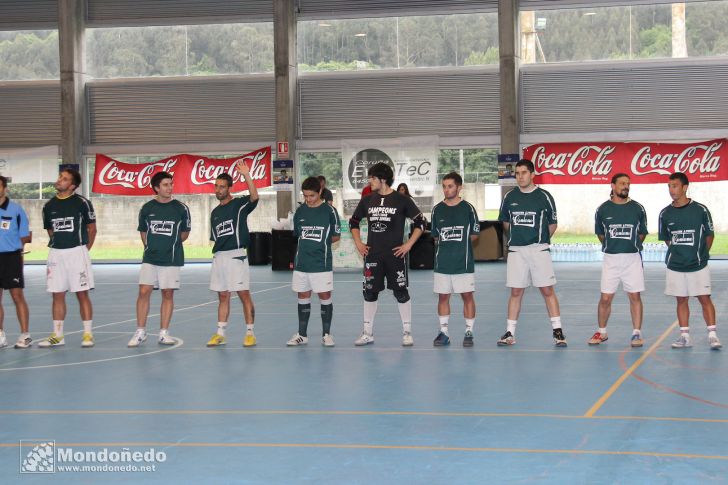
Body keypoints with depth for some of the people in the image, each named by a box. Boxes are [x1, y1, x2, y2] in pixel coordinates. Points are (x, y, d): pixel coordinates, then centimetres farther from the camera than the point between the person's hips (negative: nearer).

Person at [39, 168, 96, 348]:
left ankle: (88, 334, 3)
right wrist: (58, 244, 11)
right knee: (57, 295, 6)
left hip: (77, 252, -4)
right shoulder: (49, 206, 9)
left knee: (82, 294, -2)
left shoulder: (82, 203, -4)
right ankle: (57, 336, 12)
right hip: (55, 253, 4)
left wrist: (85, 249, -1)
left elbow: (92, 228, 2)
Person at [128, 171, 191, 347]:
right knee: (144, 292, -5)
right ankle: (140, 332, 3)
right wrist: (150, 247, 10)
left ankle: (163, 333, 10)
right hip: (149, 259, 1)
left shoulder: (181, 209, -1)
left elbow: (185, 232, 11)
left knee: (168, 294, 2)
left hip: (172, 259, -1)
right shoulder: (147, 208, 3)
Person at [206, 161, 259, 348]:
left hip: (236, 255, -6)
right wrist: (217, 251, 13)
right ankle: (220, 334, 12)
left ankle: (250, 333, -1)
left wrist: (246, 175, -34)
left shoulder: (240, 204, -2)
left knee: (244, 294, -6)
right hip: (218, 256, 6)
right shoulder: (215, 212, 17)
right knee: (223, 296, 9)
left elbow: (254, 197, -24)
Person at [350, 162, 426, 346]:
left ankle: (407, 333, 10)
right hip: (372, 255, 4)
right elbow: (353, 222, 19)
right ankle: (367, 333, 16)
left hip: (395, 255, -4)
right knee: (370, 293, 6)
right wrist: (358, 244, 8)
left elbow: (420, 223, -2)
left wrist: (408, 245, -7)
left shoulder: (402, 200, -5)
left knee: (401, 293, 0)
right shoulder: (367, 201, 6)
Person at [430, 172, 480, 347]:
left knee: (467, 295, 0)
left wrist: (460, 241, 0)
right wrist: (447, 242, 4)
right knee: (443, 296, 6)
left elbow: (474, 234, 4)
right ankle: (443, 333, 14)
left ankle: (469, 333, 8)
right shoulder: (437, 209, 7)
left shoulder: (468, 208, -1)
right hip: (442, 262, 3)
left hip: (464, 262, -3)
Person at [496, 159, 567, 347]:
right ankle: (510, 333, 9)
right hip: (516, 250, 3)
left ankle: (557, 331, 0)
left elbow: (552, 224, 7)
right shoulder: (509, 197, 7)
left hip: (539, 250, -2)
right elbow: (505, 222, 21)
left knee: (547, 290, -4)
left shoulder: (544, 196, -1)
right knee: (515, 292, 5)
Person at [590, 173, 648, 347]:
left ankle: (636, 333, 7)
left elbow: (642, 233, 12)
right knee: (605, 298, 1)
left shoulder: (637, 208, 2)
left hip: (633, 258, 0)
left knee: (635, 296, 0)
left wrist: (632, 245, 9)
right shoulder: (603, 209, 2)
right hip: (610, 259, 0)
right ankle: (601, 332, 16)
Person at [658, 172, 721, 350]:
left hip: (698, 265, -3)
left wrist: (702, 254, 5)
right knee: (681, 300, 8)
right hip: (675, 266, 3)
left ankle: (712, 335, -1)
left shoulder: (700, 210, -7)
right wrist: (678, 252, 9)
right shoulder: (665, 213, 1)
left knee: (704, 299, -4)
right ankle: (684, 336, 14)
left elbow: (709, 235, 4)